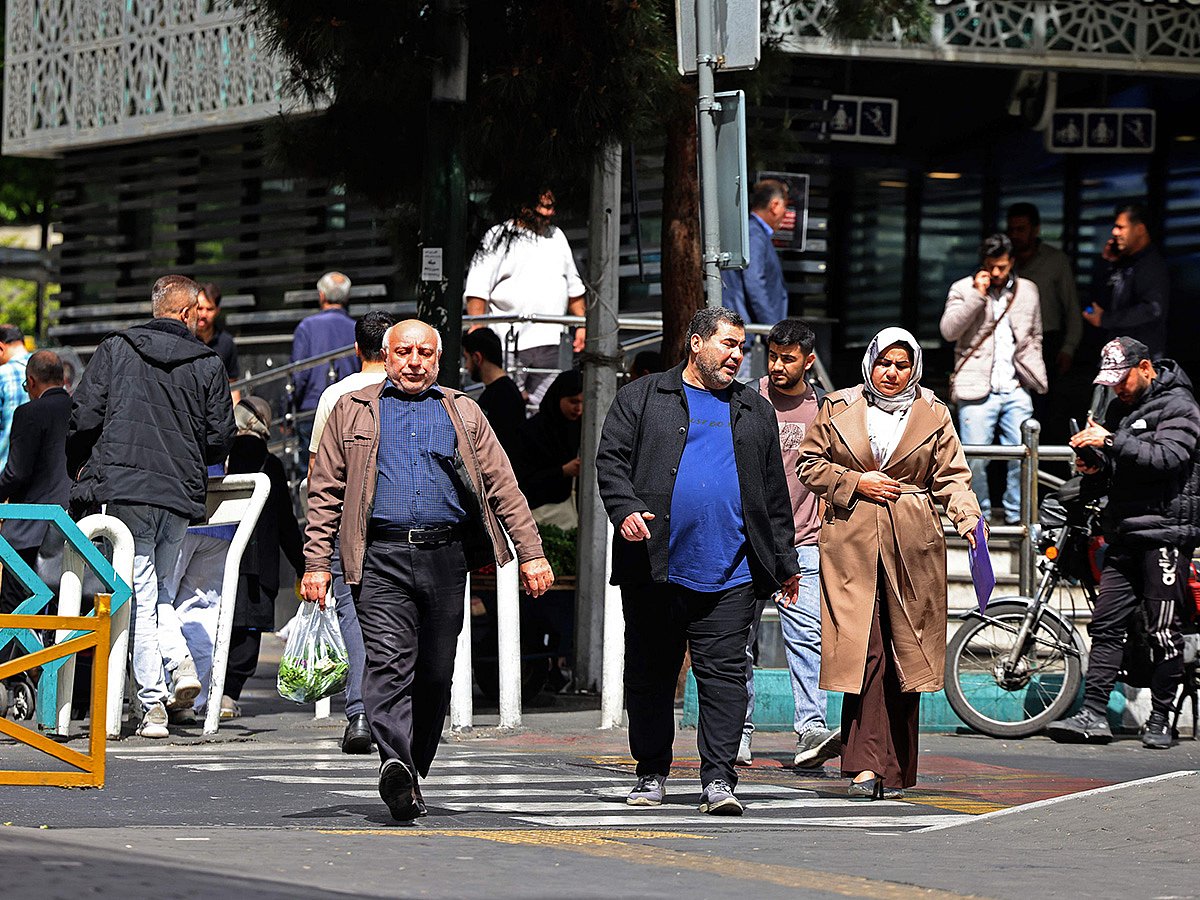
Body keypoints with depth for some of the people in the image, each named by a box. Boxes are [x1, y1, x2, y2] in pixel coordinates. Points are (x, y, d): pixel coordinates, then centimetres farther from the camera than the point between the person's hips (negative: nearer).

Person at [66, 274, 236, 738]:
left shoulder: (115, 349, 3)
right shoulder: (209, 365, 6)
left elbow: (84, 416, -1)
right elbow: (220, 440, 6)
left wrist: (79, 469, 15)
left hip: (123, 487, -2)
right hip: (182, 493, 2)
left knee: (139, 596, -2)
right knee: (156, 588, 19)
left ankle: (153, 702, -8)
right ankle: (180, 659, -3)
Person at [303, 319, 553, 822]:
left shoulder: (463, 413, 17)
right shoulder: (354, 412, 13)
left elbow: (502, 486, 13)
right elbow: (325, 492, 10)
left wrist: (531, 553, 4)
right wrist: (316, 563, 1)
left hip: (446, 557, 2)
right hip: (382, 558, -2)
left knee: (435, 675, 4)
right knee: (389, 662, -18)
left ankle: (412, 775, 17)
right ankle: (395, 765, -33)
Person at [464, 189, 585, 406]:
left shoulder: (556, 236, 19)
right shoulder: (499, 238, 1)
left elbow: (573, 287, 28)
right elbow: (477, 290, -6)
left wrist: (582, 325, 20)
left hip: (550, 344, 5)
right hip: (509, 343, -5)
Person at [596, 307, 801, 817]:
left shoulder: (755, 412, 18)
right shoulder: (641, 399, 9)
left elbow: (774, 493, 19)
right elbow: (610, 461, 1)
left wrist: (783, 563, 16)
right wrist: (625, 508, -17)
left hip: (730, 574, 1)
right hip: (654, 567, -1)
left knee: (724, 674, -7)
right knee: (650, 675, 7)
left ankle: (718, 779, -8)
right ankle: (651, 774, 18)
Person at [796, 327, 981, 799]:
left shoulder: (932, 415, 11)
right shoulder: (838, 409, 9)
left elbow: (951, 476, 8)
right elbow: (810, 464, 11)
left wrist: (968, 516, -10)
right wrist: (855, 483, -4)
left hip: (912, 547, 1)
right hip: (852, 544, -1)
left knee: (905, 657, 2)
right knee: (863, 651, -11)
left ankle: (896, 769, 10)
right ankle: (866, 764, -16)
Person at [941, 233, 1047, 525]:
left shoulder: (1028, 291, 13)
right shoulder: (963, 290, 2)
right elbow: (949, 331, -11)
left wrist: (1031, 375, 11)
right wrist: (977, 295, -14)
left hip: (1016, 390, 3)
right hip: (977, 391, -3)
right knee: (975, 459, -5)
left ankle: (1016, 516, 10)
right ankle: (980, 517, 9)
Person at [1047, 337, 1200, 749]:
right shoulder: (1119, 408, 20)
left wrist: (1111, 442, -21)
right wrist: (1093, 470, 4)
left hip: (1166, 532, -8)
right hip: (1125, 533, 8)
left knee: (1163, 632, -5)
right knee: (1106, 624, 1)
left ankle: (1160, 719, 1)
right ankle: (1093, 715, -1)